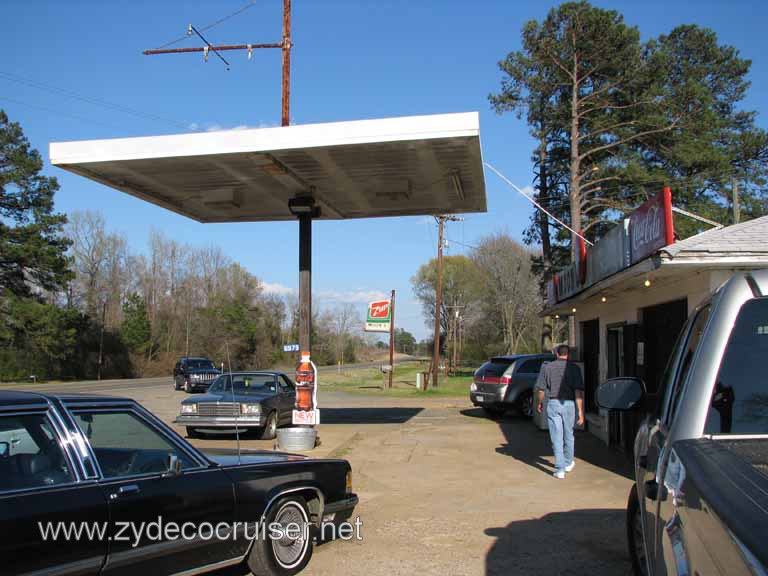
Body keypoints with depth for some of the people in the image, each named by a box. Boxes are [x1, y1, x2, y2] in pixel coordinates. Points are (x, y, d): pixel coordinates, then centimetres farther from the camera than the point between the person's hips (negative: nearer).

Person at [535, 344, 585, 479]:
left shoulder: (547, 367, -1)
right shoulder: (574, 368, -3)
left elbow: (540, 389, 0)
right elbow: (578, 391, -10)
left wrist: (539, 403, 18)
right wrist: (581, 412, -11)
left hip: (553, 404, -1)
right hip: (569, 404, 1)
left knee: (557, 437, 2)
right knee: (568, 435, 19)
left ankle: (560, 469, -2)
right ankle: (568, 463, 36)